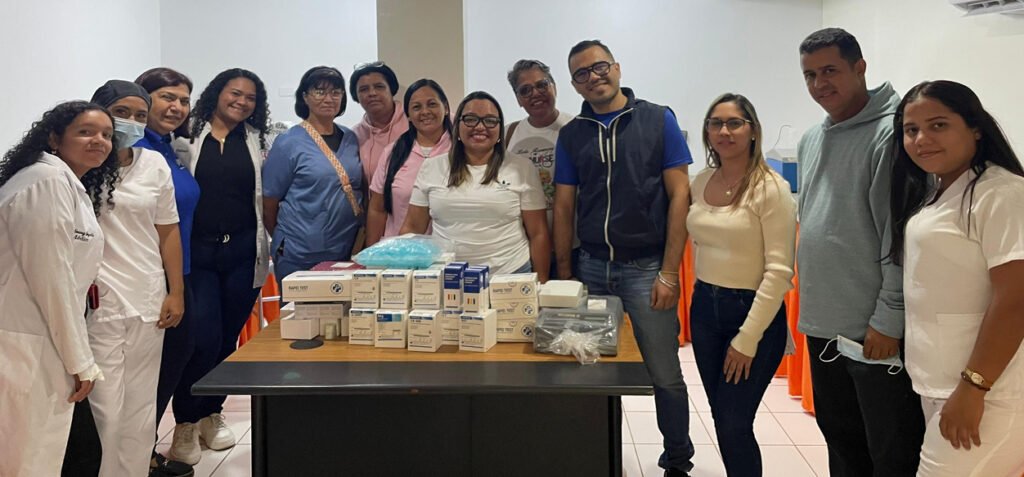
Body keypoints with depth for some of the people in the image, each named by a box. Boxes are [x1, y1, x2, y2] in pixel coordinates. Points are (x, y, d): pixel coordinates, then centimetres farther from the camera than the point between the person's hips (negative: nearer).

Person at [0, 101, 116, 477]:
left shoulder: (72, 187, 18)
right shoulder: (49, 180, -13)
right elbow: (50, 277, -17)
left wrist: (77, 356, 14)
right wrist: (80, 360, -11)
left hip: (42, 344, 9)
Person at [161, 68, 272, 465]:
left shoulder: (257, 140, 10)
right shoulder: (190, 136, 2)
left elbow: (268, 197, 12)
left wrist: (274, 243, 5)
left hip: (243, 251, 3)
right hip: (197, 250, -3)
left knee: (228, 337, 10)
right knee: (204, 338, -8)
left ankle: (211, 414, 28)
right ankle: (185, 425, 9)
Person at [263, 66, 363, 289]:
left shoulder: (351, 139, 9)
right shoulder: (288, 143, -5)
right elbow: (268, 204, -2)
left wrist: (361, 243, 11)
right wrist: (285, 241, 7)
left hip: (346, 254, 4)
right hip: (299, 259, -4)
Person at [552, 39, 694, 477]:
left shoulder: (658, 121, -1)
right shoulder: (571, 134, 8)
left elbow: (680, 196, -4)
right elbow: (564, 206, 10)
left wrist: (669, 273, -9)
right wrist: (564, 275, 7)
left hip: (646, 267, -3)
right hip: (592, 267, 3)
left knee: (665, 375, 3)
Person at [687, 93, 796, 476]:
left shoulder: (771, 188, -14)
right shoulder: (700, 183, 5)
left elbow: (779, 271, -17)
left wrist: (747, 339, -17)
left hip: (754, 312, -6)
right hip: (705, 308, 6)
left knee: (734, 424, -1)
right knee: (720, 419, 13)